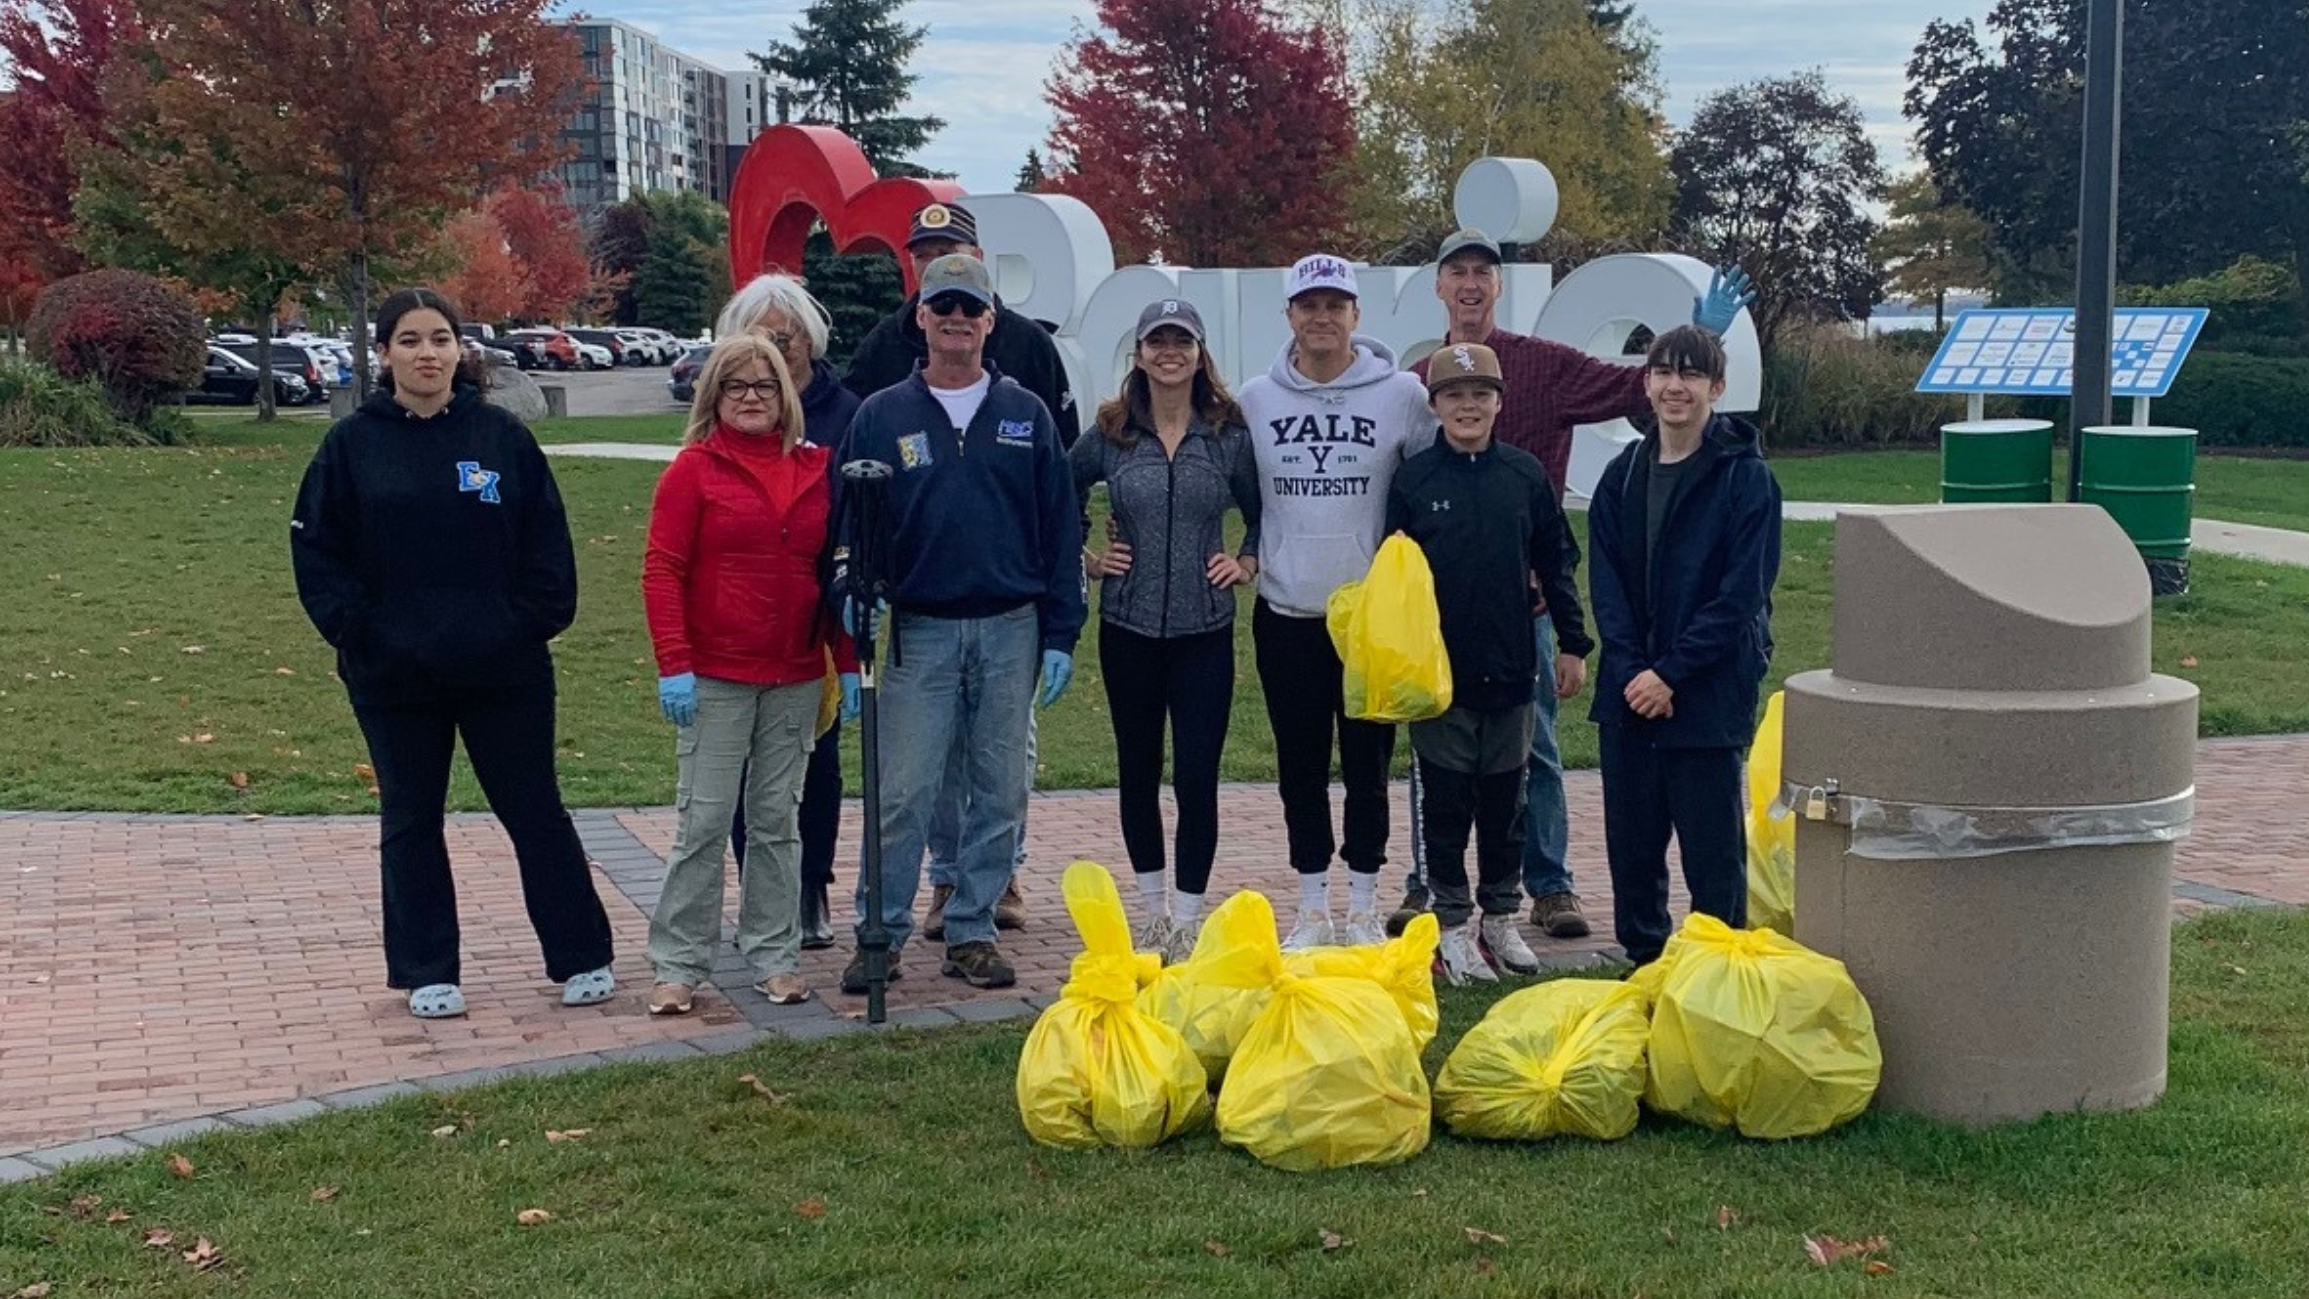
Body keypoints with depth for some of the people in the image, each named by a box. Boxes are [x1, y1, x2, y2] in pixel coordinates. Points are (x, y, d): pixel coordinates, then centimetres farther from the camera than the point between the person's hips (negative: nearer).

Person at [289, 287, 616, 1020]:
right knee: (410, 823, 10)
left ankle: (582, 957, 18)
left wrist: (534, 624, -7)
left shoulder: (502, 437, 0)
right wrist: (358, 632, -7)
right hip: (394, 678, 1)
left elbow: (546, 545, 2)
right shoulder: (353, 445, 0)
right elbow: (317, 552, 1)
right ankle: (427, 972, 23)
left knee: (535, 811, 7)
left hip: (505, 670, 0)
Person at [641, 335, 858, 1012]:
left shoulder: (817, 468, 8)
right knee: (703, 820, -1)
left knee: (779, 819, 10)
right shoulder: (695, 468, -2)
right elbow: (662, 569, -6)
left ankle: (775, 956, 19)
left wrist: (848, 662, 8)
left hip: (797, 677, 4)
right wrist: (674, 664, -13)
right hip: (715, 677, -3)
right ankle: (679, 964, 7)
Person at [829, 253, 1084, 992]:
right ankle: (882, 933, 10)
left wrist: (1060, 634, 0)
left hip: (1011, 630, 2)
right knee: (904, 792, -2)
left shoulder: (1026, 414, 5)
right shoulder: (882, 416, 3)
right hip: (920, 631, -1)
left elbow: (1060, 528, 5)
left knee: (1000, 792, 7)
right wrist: (852, 585, -16)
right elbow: (848, 518, 4)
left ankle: (972, 931, 18)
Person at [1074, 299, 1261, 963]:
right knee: (1138, 771, 10)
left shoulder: (1229, 434, 2)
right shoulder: (1110, 435, 1)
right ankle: (1154, 910, 25)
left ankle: (1187, 920, 7)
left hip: (1204, 629, -1)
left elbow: (1261, 513, 14)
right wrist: (1083, 560, 5)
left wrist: (1247, 563, 0)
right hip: (1128, 627, 1)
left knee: (1196, 777, -5)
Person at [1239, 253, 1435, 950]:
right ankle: (1313, 911, 21)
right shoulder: (1255, 399, 3)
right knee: (1301, 764, 9)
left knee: (1368, 762, 6)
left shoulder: (1402, 394, -3)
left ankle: (1364, 911, 18)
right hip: (1286, 613, 2)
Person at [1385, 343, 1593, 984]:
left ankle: (1501, 916, 24)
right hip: (1439, 673, -2)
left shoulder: (1526, 474, 2)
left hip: (1510, 668, 2)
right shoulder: (1413, 479, -3)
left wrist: (1572, 644, 6)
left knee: (1505, 800, 11)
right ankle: (1452, 924, 17)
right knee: (1447, 801, 6)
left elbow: (1557, 564, 8)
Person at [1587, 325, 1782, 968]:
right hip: (1629, 691, 5)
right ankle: (1642, 966, 27)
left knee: (1712, 852, 3)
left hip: (1710, 694, -5)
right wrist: (1632, 671, -10)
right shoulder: (1623, 474, 8)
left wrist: (1671, 672, -15)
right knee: (1631, 843, 13)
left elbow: (1741, 595, -12)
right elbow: (1605, 582, 3)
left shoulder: (1746, 477, -7)